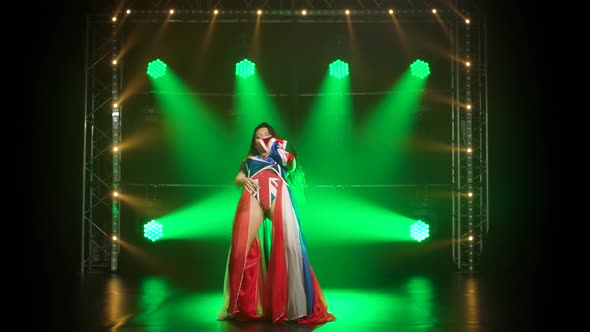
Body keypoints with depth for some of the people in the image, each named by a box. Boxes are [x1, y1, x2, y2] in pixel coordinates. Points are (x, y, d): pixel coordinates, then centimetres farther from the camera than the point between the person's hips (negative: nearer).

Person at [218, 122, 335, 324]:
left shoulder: (280, 157, 33)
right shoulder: (250, 160, 34)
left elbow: (292, 164, 14)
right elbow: (237, 179, 21)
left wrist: (281, 152, 0)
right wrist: (243, 180, 0)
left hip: (278, 195, -1)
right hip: (253, 197, 1)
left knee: (288, 244, -18)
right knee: (242, 247, -15)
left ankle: (297, 305, -17)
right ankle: (241, 305, -9)